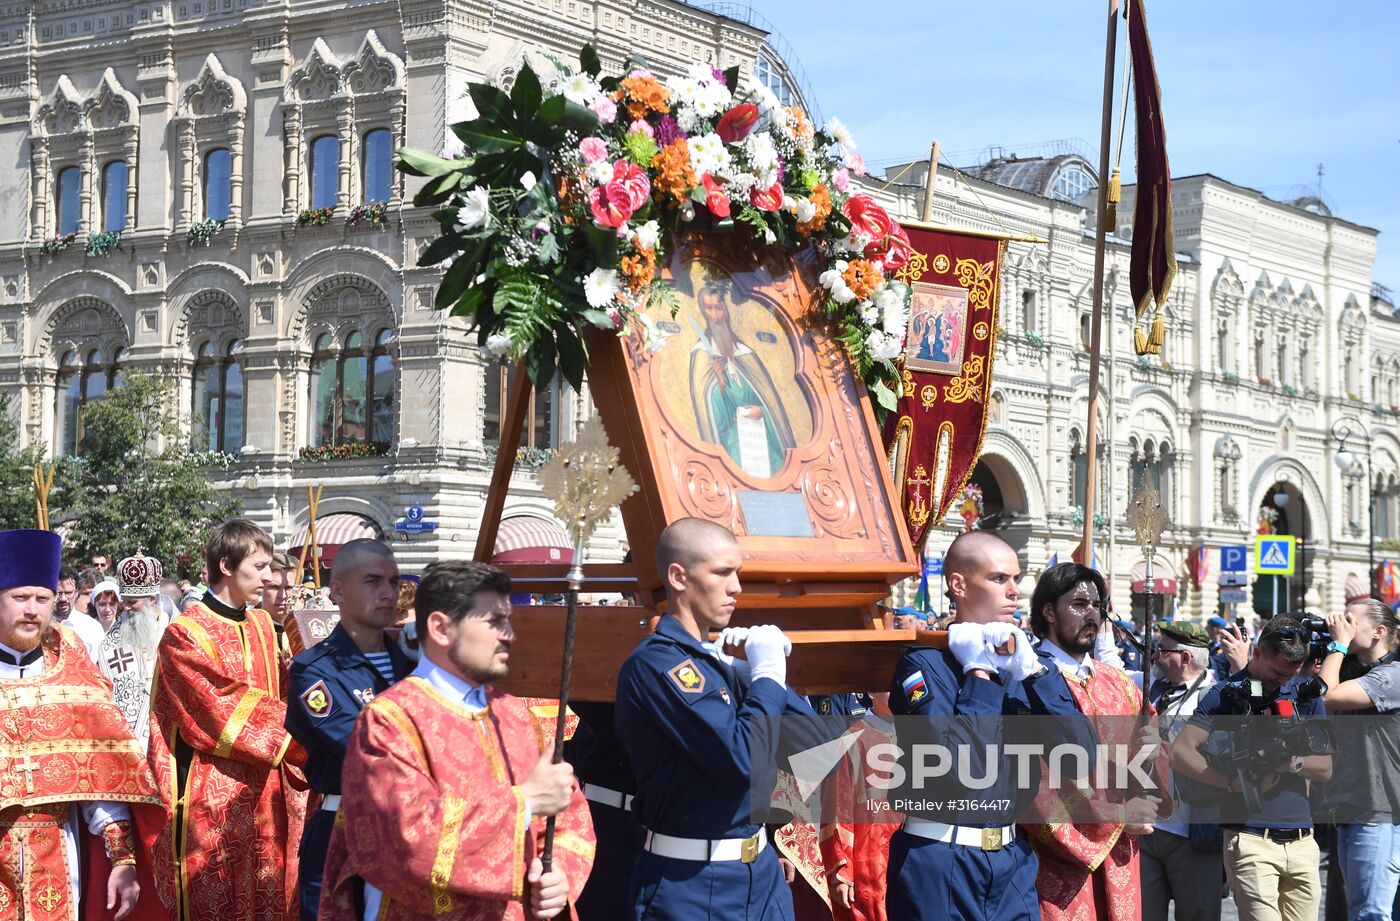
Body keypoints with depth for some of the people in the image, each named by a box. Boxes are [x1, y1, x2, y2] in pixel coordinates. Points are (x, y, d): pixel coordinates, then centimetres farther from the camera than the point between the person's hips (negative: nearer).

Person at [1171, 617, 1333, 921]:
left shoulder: (1305, 694, 12)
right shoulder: (1227, 694, -1)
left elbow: (1325, 768, 8)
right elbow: (1180, 753, -10)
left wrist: (1294, 763, -13)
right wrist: (1234, 783, -19)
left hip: (1302, 841, 5)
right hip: (1251, 840, -5)